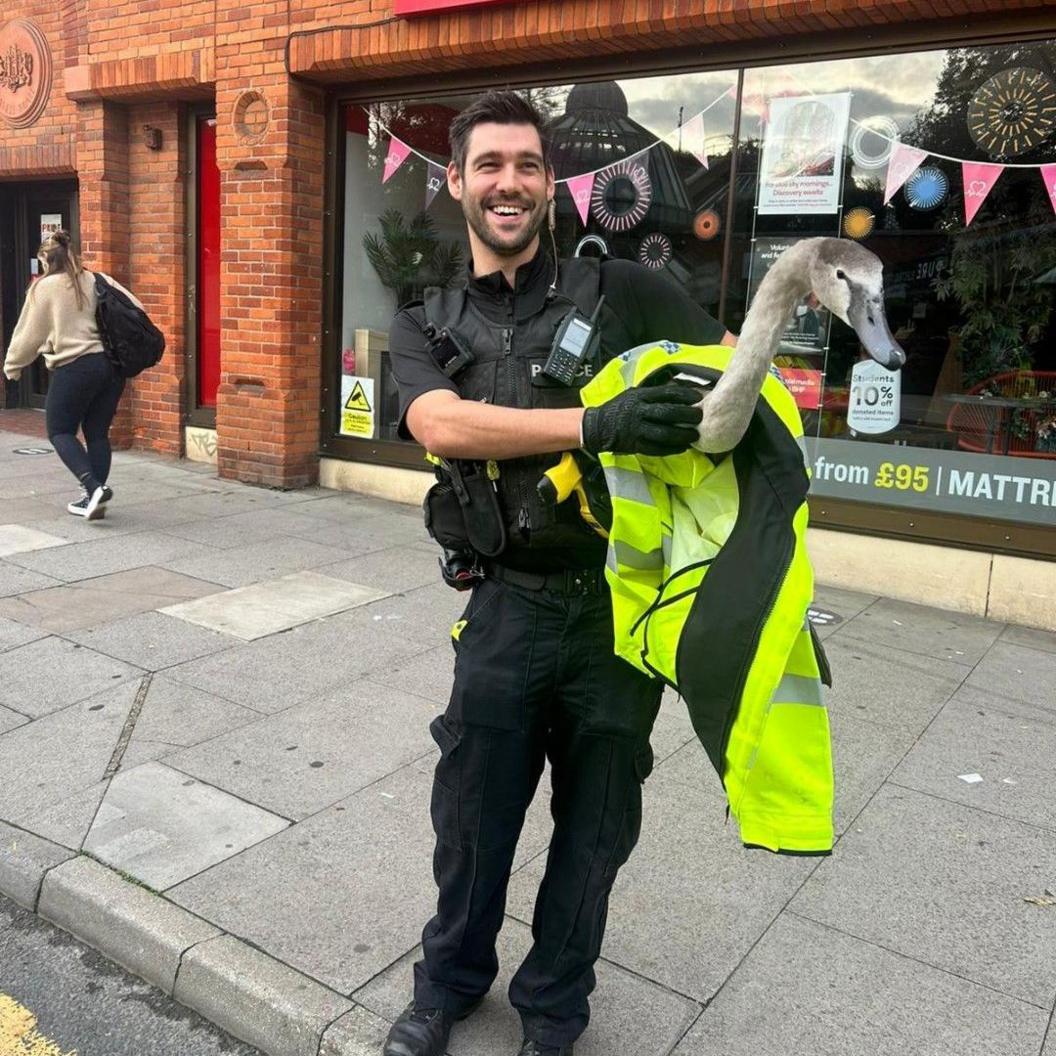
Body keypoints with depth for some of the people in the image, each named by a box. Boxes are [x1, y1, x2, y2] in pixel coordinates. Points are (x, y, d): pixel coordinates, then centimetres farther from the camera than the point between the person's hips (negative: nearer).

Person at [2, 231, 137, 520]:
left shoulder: (44, 288, 0)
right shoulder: (98, 281, 10)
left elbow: (29, 333, 5)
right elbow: (136, 310, 6)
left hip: (74, 366, -5)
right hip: (112, 364, 5)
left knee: (60, 432, 7)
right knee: (98, 432, 11)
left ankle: (93, 487, -13)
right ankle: (93, 497, 12)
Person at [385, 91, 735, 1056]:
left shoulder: (618, 291, 2)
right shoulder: (426, 326, 6)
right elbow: (443, 425, -15)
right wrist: (593, 423, -29)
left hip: (625, 603, 0)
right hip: (508, 605, 1)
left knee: (595, 825, 14)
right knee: (473, 812, 14)